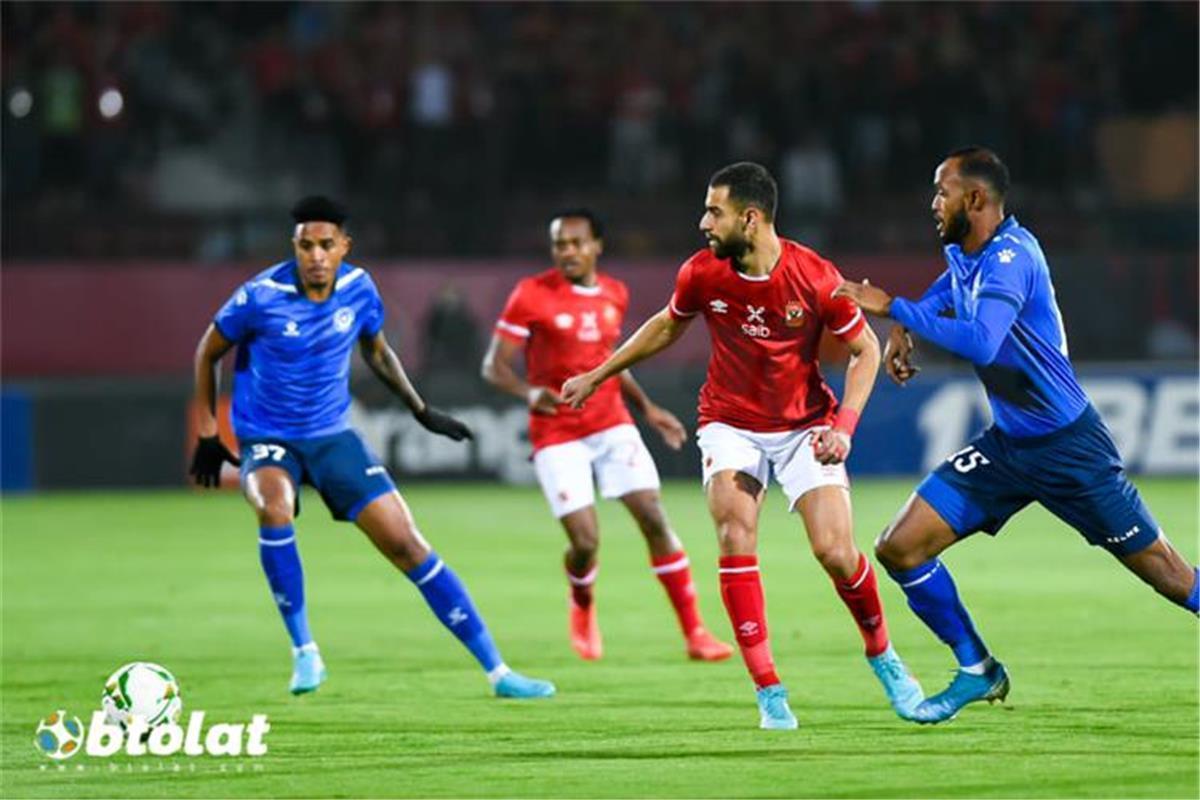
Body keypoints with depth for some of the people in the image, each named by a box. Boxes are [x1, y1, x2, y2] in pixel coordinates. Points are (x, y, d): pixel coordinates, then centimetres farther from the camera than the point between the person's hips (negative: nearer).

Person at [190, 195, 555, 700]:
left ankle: (496, 671, 2)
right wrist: (207, 432, 0)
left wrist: (421, 410, 15)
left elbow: (376, 351, 15)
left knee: (406, 544, -4)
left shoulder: (357, 289, -6)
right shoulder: (261, 296, -18)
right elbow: (208, 352, -1)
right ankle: (303, 651, -19)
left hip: (332, 436, 3)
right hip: (266, 439, -3)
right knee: (275, 510, -37)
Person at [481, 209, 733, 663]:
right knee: (585, 541, -12)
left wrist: (648, 409, 18)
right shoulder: (532, 296, -10)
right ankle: (582, 606, 24)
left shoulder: (615, 295, 7)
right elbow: (494, 366, -10)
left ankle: (694, 632, 0)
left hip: (612, 424, 4)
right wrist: (530, 393, -29)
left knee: (654, 519, -7)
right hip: (557, 435, -4)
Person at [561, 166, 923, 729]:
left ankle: (882, 655, 18)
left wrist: (843, 425, -18)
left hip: (805, 425, -2)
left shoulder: (816, 279, -20)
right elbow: (667, 327, 11)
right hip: (730, 424, 2)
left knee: (835, 552, -12)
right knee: (735, 538, -20)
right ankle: (769, 692, -14)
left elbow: (865, 350, -7)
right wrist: (597, 376, 17)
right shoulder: (702, 274, -11)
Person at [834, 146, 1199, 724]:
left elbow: (979, 343, -37)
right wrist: (901, 329, 8)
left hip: (1069, 445, -8)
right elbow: (941, 297, 29)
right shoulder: (962, 255, 4)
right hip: (1006, 445, 8)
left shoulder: (1011, 255, -21)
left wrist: (893, 307, -32)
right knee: (899, 548, -3)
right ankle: (977, 670, 13)